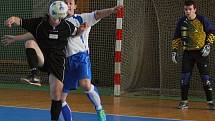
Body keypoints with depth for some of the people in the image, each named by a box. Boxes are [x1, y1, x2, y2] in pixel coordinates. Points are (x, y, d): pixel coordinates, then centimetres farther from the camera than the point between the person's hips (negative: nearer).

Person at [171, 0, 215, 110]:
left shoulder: (202, 19, -7)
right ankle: (184, 101, 8)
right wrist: (174, 51, 5)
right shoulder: (182, 21, 3)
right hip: (187, 52, 3)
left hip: (201, 52, -3)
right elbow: (177, 38, 11)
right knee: (184, 77, -1)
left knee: (205, 77, -5)